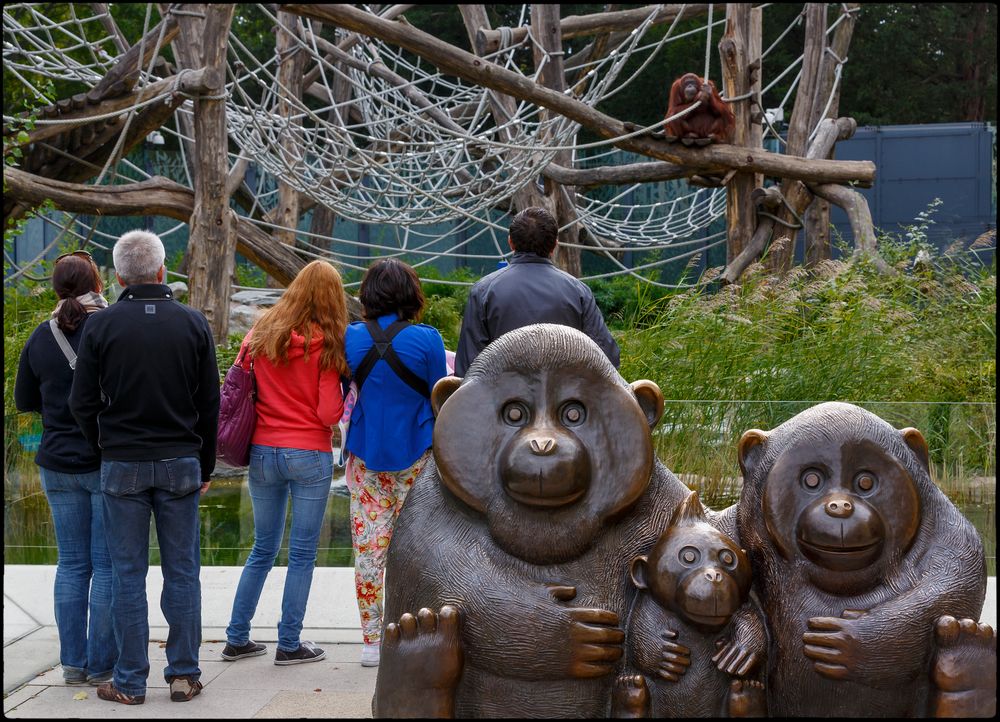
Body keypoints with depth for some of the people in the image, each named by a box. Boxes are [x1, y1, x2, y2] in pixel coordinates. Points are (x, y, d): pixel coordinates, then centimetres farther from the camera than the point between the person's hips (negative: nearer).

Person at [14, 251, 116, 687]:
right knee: (107, 564, 2)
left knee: (72, 563, 11)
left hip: (58, 465, 4)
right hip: (109, 463, -4)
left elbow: (23, 401, 11)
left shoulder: (41, 336, 2)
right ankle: (101, 664, 4)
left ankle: (73, 663, 14)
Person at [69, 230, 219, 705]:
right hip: (181, 464, 1)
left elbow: (82, 403, -2)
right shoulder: (193, 324, 0)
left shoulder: (101, 326, -4)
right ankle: (184, 674, 11)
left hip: (122, 466, -1)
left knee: (128, 574, 4)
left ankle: (130, 682, 8)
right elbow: (210, 404, 4)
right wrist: (205, 467, 12)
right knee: (182, 572, 8)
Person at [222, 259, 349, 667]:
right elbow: (329, 414, -12)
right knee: (302, 554, 5)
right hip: (309, 455, -4)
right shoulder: (326, 344, -9)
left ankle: (237, 638, 19)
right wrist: (343, 403, 8)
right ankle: (289, 644, 7)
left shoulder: (261, 335, 3)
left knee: (263, 549, 16)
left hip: (262, 452, 5)